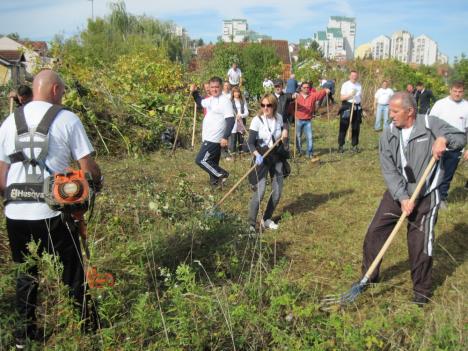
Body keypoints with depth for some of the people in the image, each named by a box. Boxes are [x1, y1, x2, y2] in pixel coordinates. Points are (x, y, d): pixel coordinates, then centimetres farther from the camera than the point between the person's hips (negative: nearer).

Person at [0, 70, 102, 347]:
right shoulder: (67, 119, -5)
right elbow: (88, 169, -7)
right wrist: (99, 179, 14)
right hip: (53, 212, -4)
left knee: (27, 273, 21)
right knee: (71, 272, 12)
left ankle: (26, 330, 33)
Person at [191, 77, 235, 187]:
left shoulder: (225, 101, -17)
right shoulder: (211, 99, 10)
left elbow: (231, 120, -22)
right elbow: (200, 103, 30)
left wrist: (225, 137, -29)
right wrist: (194, 92, 13)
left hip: (214, 139, -9)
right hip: (209, 138, 9)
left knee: (200, 160, -10)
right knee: (212, 162, 15)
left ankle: (221, 174, 1)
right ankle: (215, 181, 26)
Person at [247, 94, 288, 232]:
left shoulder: (279, 118, 0)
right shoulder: (257, 120, -14)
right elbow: (250, 142, -18)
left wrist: (284, 131, -4)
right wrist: (257, 155, -36)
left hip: (277, 157, 5)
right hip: (262, 158, -5)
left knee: (277, 191, 8)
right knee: (260, 191, -17)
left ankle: (266, 219, 24)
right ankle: (251, 223, -9)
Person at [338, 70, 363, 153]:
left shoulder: (359, 85, 12)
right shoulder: (345, 85, -3)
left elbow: (360, 97, 19)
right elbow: (341, 98, -9)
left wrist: (361, 109, 16)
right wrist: (350, 95, -23)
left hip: (357, 108, 5)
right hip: (347, 107, -5)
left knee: (356, 128, 7)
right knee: (344, 127, -2)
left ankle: (354, 145, 16)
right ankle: (340, 145, 5)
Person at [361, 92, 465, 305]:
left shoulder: (430, 125, -10)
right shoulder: (388, 134, -4)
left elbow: (460, 138, -2)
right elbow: (389, 171, -9)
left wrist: (444, 139, -25)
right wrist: (402, 197, -20)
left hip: (425, 197, -3)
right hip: (396, 194, 3)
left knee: (421, 246, 6)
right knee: (374, 234, 5)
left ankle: (421, 290, 29)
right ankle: (369, 277, 27)